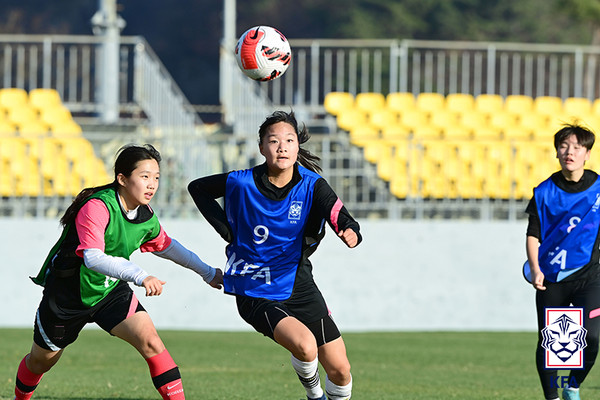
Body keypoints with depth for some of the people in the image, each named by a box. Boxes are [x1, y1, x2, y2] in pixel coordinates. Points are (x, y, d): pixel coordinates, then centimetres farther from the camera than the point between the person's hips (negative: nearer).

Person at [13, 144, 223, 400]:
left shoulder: (146, 217, -7)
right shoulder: (96, 208, -30)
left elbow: (167, 246, 15)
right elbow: (92, 258, -45)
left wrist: (207, 273, 20)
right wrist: (140, 276, -56)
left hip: (111, 291, 5)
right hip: (67, 293, -4)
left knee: (150, 340, -20)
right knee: (41, 360, 15)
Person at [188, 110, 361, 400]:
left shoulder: (311, 185, -11)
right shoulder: (241, 183, -13)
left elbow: (340, 217, -27)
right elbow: (197, 188, 6)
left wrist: (351, 233, -50)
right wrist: (227, 231, -3)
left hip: (298, 285, 3)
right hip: (255, 294, -3)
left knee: (339, 370, 0)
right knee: (305, 346, -27)